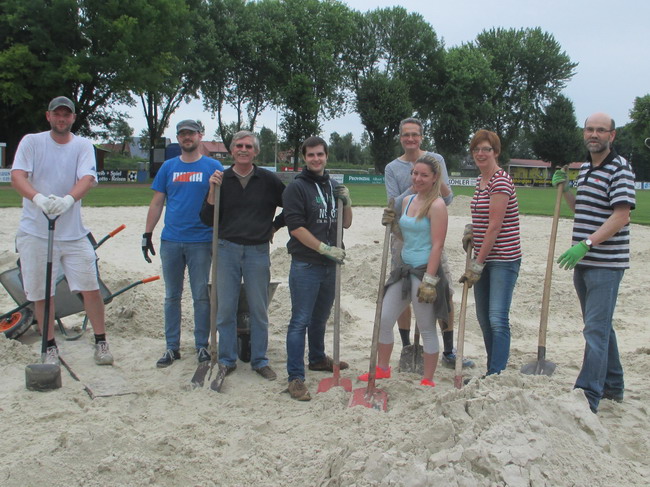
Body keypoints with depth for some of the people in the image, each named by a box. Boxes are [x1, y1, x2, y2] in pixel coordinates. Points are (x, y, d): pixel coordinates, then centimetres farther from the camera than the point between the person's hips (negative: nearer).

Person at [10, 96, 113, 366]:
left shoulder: (83, 145, 4)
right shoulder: (31, 141, 2)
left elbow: (87, 178, -13)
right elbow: (17, 176, -13)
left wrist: (68, 199, -34)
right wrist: (38, 197, -34)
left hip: (73, 231, 1)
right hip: (35, 232, -1)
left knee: (91, 288, 0)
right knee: (41, 293, 5)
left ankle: (101, 342, 16)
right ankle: (50, 348, 21)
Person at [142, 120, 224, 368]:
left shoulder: (213, 167, 2)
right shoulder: (168, 167, 10)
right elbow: (157, 203, 11)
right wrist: (147, 234, 5)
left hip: (201, 242, -3)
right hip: (170, 242, 3)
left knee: (201, 296, 3)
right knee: (172, 296, 9)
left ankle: (202, 346, 15)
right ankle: (172, 347, 18)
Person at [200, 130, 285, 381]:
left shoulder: (268, 180, 1)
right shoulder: (221, 179, 3)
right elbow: (207, 219, 1)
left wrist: (275, 226, 7)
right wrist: (212, 191, -10)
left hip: (258, 251, -1)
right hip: (227, 250, 1)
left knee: (259, 310, 7)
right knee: (225, 309, 6)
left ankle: (260, 360, 20)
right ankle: (227, 360, 19)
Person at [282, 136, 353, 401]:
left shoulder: (333, 186, 13)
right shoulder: (297, 187, -7)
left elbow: (346, 223, 14)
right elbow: (295, 227, -15)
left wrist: (347, 201, -5)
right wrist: (324, 248, -19)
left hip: (329, 264, 7)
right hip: (305, 265, -7)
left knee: (320, 317, 21)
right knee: (300, 321, -6)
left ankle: (318, 358, 40)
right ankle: (296, 378, -2)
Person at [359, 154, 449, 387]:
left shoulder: (436, 205, -12)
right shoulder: (407, 201, 11)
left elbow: (437, 245, -17)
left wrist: (429, 280, -21)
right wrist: (392, 224, 3)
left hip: (425, 271, -8)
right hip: (404, 269, 8)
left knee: (427, 329, 4)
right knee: (383, 320, 12)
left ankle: (428, 380, 20)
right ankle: (382, 369, 31)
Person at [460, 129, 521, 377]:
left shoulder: (500, 180, -14)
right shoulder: (480, 180, 14)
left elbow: (495, 226, -18)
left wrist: (477, 265, -18)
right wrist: (471, 229, 3)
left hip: (503, 259, -9)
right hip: (483, 258, 9)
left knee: (497, 320, -12)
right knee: (484, 318, 12)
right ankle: (493, 372, 23)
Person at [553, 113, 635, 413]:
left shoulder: (619, 169, -11)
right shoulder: (585, 168, 15)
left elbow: (620, 217, -20)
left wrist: (586, 245, -28)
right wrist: (564, 189, 9)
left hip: (606, 264, -9)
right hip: (583, 263, 9)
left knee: (596, 330, -8)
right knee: (600, 326, 17)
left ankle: (588, 398, -5)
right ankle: (613, 387, 31)